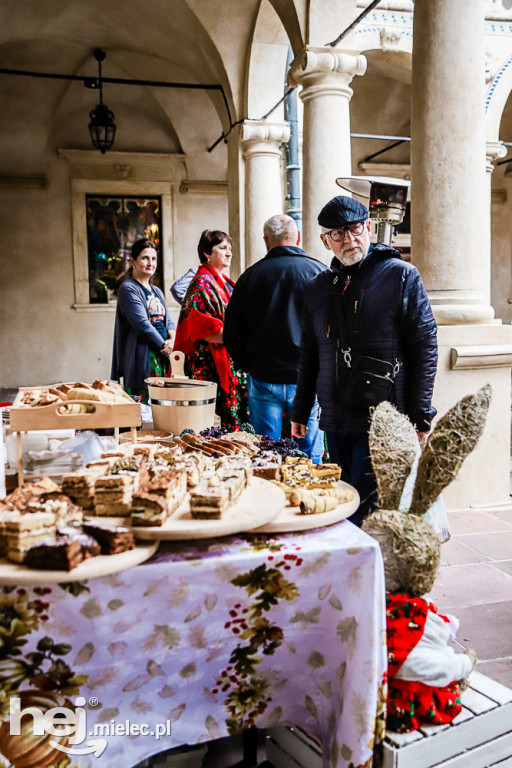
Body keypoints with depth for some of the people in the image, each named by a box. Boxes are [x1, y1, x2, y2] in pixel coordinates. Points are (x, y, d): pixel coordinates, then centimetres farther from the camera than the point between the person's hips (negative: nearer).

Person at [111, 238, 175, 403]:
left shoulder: (156, 291, 20)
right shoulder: (128, 288, -5)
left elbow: (168, 320, 15)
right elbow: (142, 324, -14)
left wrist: (172, 341, -6)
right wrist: (164, 346, -9)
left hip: (162, 357, 8)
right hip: (141, 357, -8)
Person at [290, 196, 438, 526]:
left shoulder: (401, 276, -3)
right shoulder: (320, 287, 13)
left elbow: (425, 348, -5)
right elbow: (309, 355, 20)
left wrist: (420, 418, -9)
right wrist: (300, 412, 18)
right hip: (335, 424, 6)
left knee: (361, 514, -8)